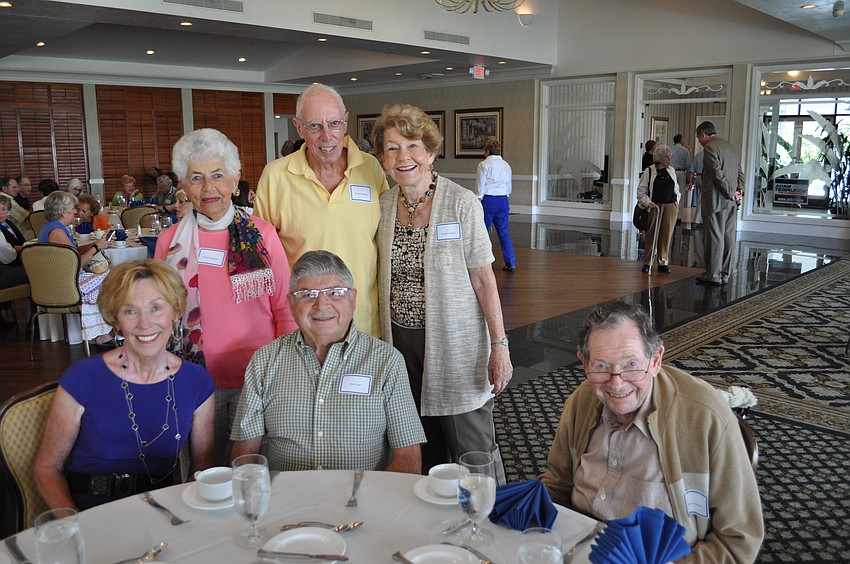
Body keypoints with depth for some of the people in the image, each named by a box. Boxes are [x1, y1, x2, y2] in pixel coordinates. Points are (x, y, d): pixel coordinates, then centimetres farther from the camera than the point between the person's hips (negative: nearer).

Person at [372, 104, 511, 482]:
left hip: (455, 342, -4)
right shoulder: (383, 206, 3)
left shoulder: (461, 203, -11)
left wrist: (499, 345, -12)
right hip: (401, 339, 5)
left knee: (472, 450, 2)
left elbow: (483, 280, -10)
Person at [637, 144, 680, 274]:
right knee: (652, 234, -4)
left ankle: (663, 262, 10)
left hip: (671, 206, 4)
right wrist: (647, 202, -15)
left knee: (667, 234, 3)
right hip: (655, 206, -3)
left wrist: (677, 202, 16)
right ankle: (647, 262, 4)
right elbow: (641, 191, -2)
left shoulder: (671, 170, 10)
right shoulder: (649, 171, -2)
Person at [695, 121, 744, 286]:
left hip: (716, 200, -8)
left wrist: (730, 193, -11)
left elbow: (718, 173, -17)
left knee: (714, 238, -4)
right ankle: (724, 275, 14)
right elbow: (740, 172, 16)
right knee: (728, 238, 9)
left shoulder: (710, 147, -10)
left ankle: (713, 275, -1)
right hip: (731, 203, 8)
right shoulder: (731, 147, 19)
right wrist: (739, 190, 4)